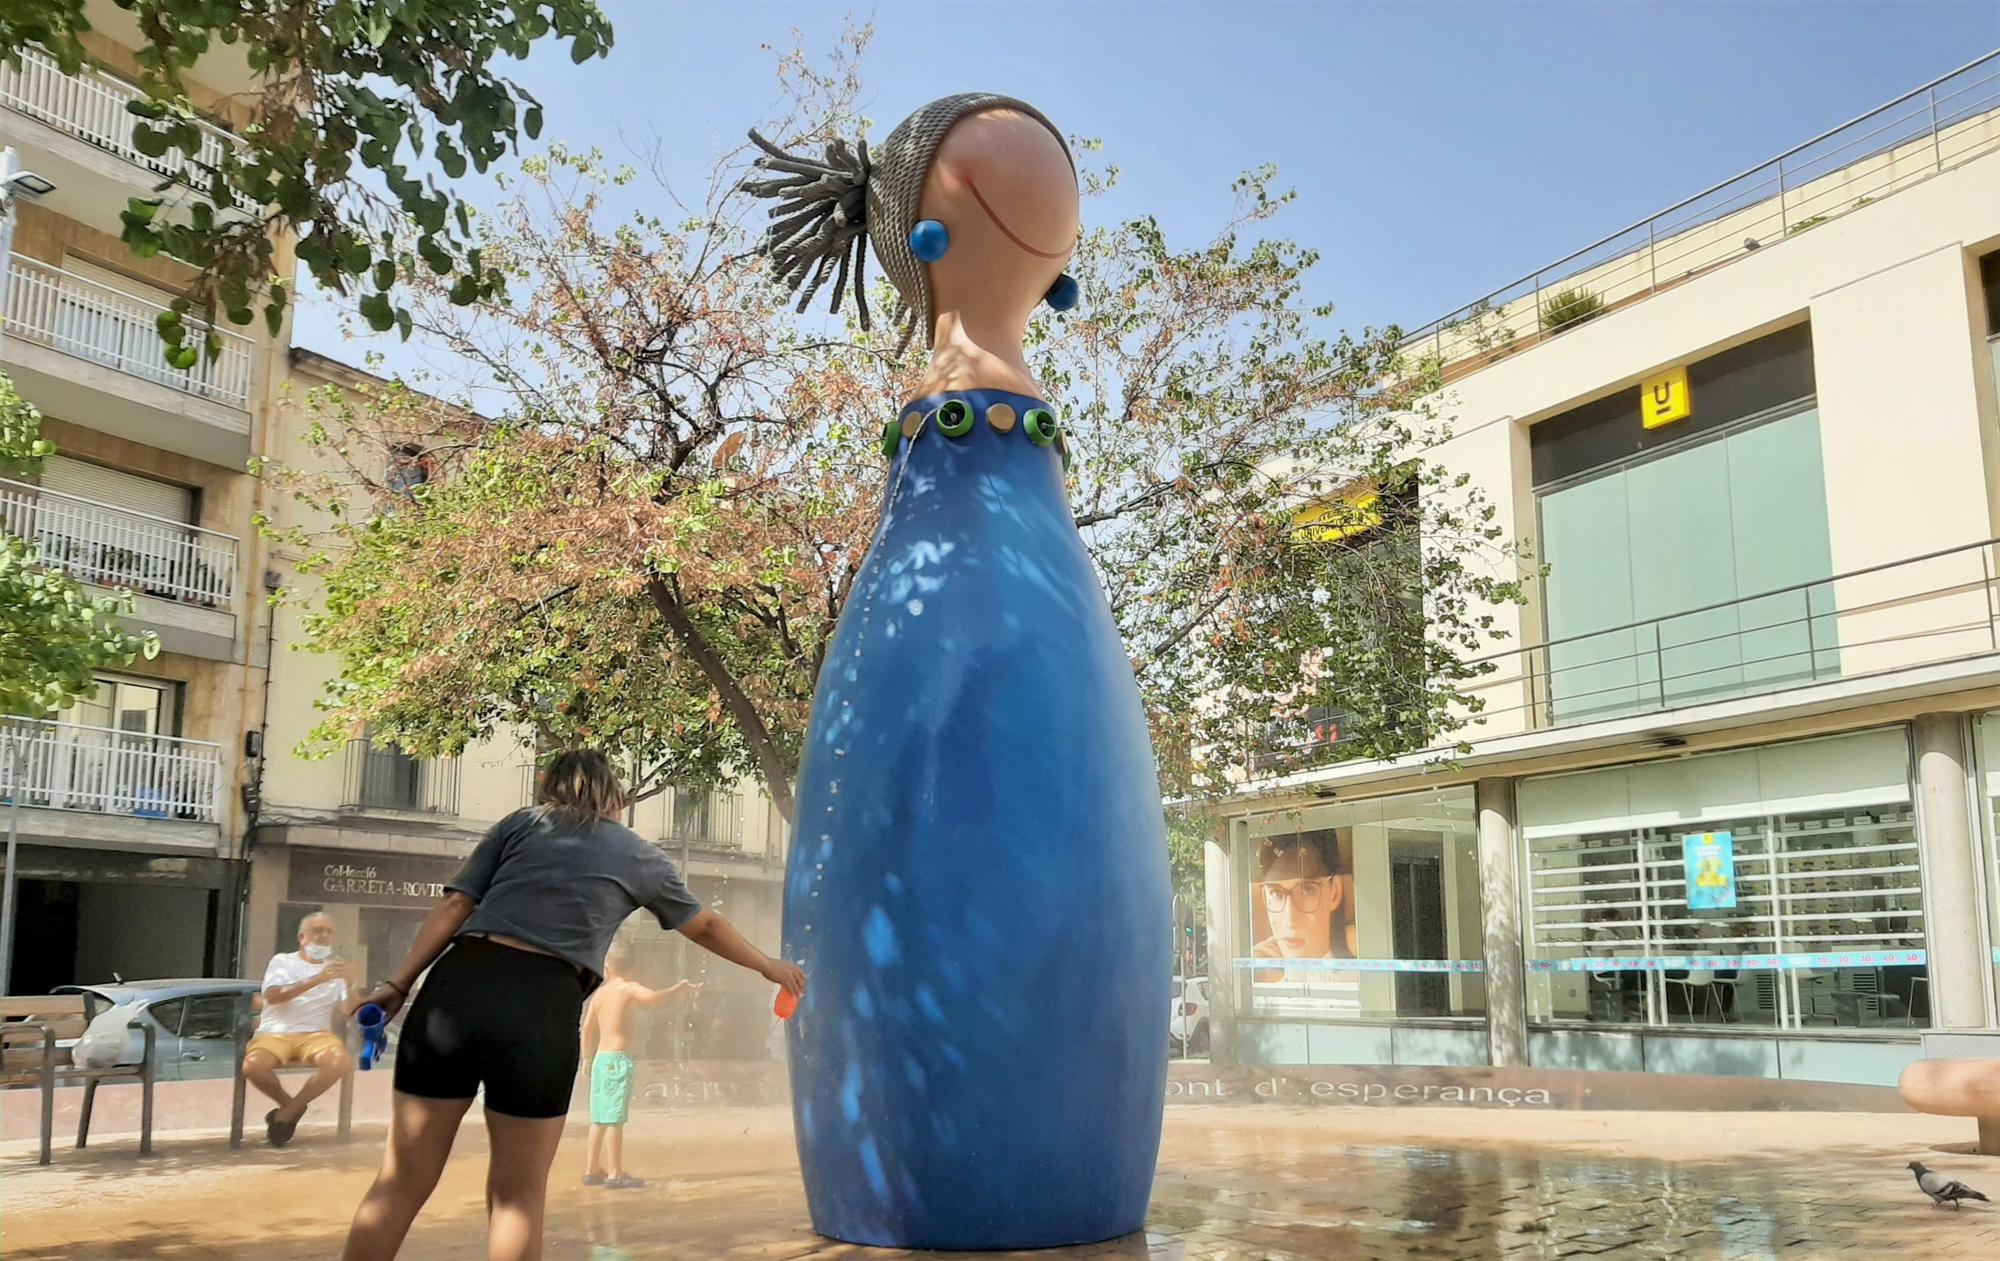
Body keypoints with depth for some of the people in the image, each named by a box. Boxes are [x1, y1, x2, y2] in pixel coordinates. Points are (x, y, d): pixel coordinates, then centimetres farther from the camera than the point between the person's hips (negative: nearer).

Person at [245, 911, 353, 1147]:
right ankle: (290, 1106, -2)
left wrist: (350, 984, -12)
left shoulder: (335, 969, 20)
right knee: (253, 1066, -34)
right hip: (276, 1033, -2)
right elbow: (273, 996, -9)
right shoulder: (282, 961, 12)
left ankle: (285, 1114, -11)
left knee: (339, 1061, -32)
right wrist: (317, 979, -17)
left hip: (316, 1035, 2)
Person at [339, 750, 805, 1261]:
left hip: (458, 986, 2)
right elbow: (705, 927, 34)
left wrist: (399, 984, 8)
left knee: (402, 1180, 9)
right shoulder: (641, 856, 21)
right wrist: (768, 965, 48)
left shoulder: (520, 823, 20)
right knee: (518, 1195, 12)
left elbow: (455, 905, 9)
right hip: (542, 1008, -1)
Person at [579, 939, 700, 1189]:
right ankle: (615, 1175, -7)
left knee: (600, 1118, 15)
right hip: (619, 1058, -7)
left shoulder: (600, 993, 11)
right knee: (615, 1119, -7)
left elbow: (588, 1028, 12)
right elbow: (652, 997, -29)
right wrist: (679, 988, -19)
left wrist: (588, 1058, 22)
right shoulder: (628, 987, -8)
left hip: (601, 1058, 7)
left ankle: (591, 1170, 21)